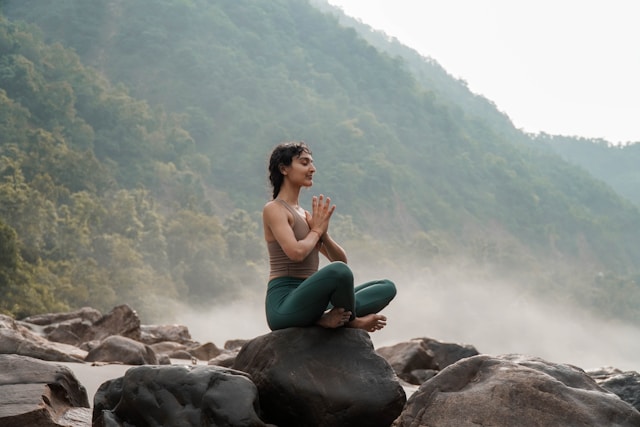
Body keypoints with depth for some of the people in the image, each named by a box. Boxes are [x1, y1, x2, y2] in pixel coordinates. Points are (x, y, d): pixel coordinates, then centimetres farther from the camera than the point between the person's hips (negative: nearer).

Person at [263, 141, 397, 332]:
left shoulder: (305, 214, 21)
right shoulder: (274, 209, -3)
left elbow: (341, 259, 18)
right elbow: (296, 252, -21)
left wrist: (323, 232, -1)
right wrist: (316, 230, 0)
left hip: (310, 302, 8)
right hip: (283, 305, -8)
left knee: (387, 287, 2)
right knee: (338, 271, -36)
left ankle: (333, 317, -18)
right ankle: (350, 320, -8)